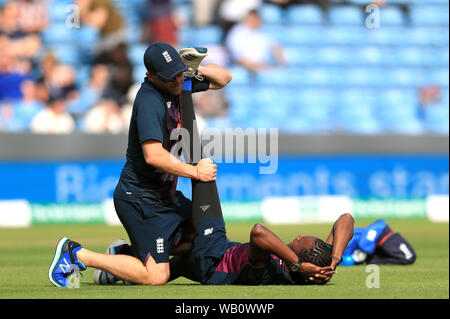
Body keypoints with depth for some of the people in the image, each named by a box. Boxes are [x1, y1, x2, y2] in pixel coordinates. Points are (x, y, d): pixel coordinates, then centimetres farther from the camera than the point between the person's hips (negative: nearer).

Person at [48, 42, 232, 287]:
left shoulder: (180, 82, 4)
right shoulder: (149, 101, -23)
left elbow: (224, 78, 14)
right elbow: (153, 155, -33)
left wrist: (195, 69, -7)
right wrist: (196, 172, -24)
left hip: (166, 197, 10)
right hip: (140, 200, -10)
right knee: (156, 276, -12)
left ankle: (127, 254, 20)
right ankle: (77, 255, -1)